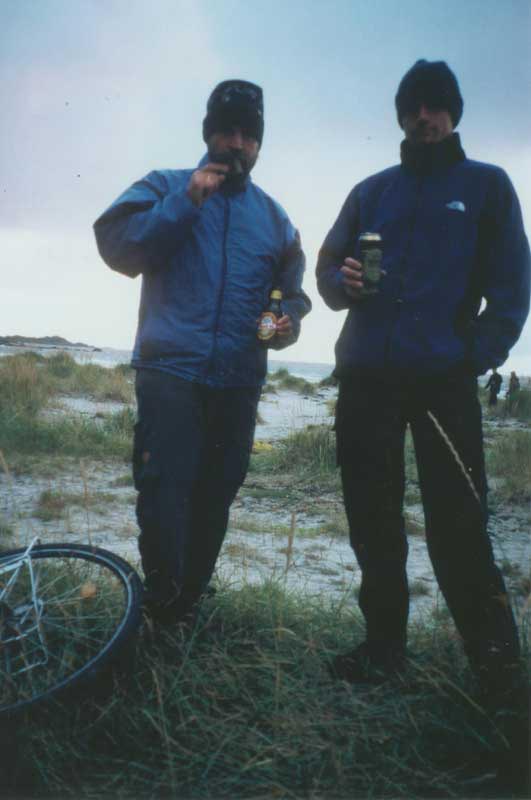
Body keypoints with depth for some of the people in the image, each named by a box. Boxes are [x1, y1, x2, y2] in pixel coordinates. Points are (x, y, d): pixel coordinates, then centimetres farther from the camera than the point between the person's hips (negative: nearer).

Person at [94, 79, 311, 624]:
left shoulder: (272, 216, 18)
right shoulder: (165, 187, 9)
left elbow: (292, 288, 22)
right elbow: (116, 245, -4)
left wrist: (290, 319, 0)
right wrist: (185, 203, -12)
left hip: (240, 380, 4)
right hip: (170, 370, -3)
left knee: (215, 497, 10)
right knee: (164, 492, -11)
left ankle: (189, 599, 27)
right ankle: (163, 609, 7)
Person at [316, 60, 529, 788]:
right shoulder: (370, 192, 18)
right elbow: (327, 265, 16)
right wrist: (342, 282, -7)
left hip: (444, 377, -3)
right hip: (366, 375, 4)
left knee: (457, 522, -6)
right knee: (372, 517, 6)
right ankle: (384, 642, 20)